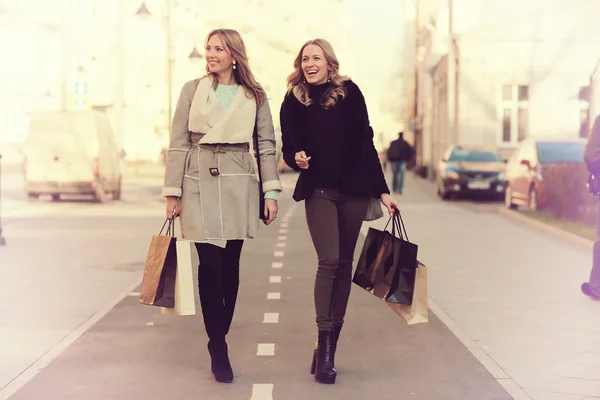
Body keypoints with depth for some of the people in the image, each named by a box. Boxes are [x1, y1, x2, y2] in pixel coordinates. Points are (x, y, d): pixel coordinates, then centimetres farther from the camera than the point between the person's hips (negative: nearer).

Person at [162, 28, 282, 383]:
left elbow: (267, 145, 7)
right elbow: (178, 144, 4)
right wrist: (172, 192, -1)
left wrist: (271, 192, -1)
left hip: (238, 186, 1)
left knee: (230, 264, 4)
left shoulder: (255, 96, 7)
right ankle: (218, 348, 0)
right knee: (210, 264, -7)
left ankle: (220, 337, 18)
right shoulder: (193, 90, 5)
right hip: (199, 184, -1)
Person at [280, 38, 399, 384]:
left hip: (353, 189, 1)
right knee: (329, 260, -15)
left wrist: (382, 190, 2)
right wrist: (297, 158, -16)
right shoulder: (293, 101, 2)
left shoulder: (349, 93, 1)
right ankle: (324, 346, -9)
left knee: (344, 264, 3)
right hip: (318, 190, -1)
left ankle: (329, 347, 12)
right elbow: (288, 148, 8)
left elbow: (366, 143, 3)